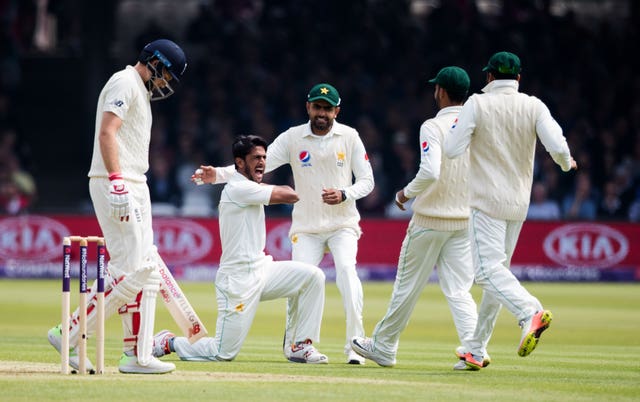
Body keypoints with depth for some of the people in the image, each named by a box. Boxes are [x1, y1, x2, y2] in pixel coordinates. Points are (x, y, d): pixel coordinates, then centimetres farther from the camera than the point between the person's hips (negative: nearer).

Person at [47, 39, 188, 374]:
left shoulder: (140, 91, 24)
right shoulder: (125, 83, -7)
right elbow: (107, 132, -19)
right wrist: (117, 182, -28)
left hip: (133, 187, 11)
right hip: (117, 185, -11)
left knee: (145, 270, 7)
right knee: (132, 269, -15)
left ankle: (138, 356, 7)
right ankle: (70, 334, -12)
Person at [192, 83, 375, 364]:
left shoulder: (349, 137, -1)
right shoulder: (293, 138, -1)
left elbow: (367, 180, 1)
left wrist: (344, 194, -19)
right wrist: (218, 175, -21)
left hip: (343, 224, -1)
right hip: (306, 227, 1)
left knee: (346, 270, -24)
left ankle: (355, 344, -21)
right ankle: (293, 342, 10)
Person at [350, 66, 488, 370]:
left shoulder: (433, 127, -13)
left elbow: (430, 173, -26)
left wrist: (407, 193, -8)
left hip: (430, 219, -4)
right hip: (465, 220, 4)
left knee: (408, 284, 8)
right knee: (458, 290, 4)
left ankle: (383, 346, 21)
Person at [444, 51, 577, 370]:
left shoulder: (477, 105, -7)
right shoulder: (534, 107, 1)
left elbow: (452, 149, -11)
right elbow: (556, 145, -10)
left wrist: (457, 125, 11)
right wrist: (566, 164, 12)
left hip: (487, 201, -5)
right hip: (518, 203, 5)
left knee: (488, 270, -13)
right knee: (497, 270, 13)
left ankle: (531, 312, -40)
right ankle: (476, 350, 17)